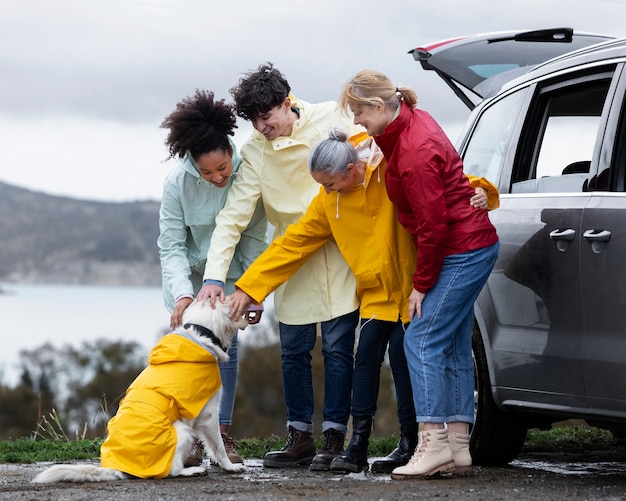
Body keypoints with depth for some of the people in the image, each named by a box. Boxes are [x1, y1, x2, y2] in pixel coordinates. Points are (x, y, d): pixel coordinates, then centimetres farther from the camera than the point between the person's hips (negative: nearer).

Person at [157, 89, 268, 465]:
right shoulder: (177, 182, -23)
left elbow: (255, 238, -12)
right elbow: (171, 245, -18)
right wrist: (182, 293, -31)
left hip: (230, 275, 1)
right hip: (188, 275, -1)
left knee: (227, 346, -3)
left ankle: (223, 434, 3)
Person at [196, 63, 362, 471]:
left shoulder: (333, 118, -8)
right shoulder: (255, 151, -5)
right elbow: (233, 216, -8)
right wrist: (214, 276, -17)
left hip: (340, 254, -3)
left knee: (338, 347, -4)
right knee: (294, 351, 4)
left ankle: (335, 438, 2)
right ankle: (300, 438, 13)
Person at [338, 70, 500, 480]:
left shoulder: (415, 153, -24)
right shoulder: (413, 122, 5)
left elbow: (433, 226, -20)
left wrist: (422, 284, -10)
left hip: (462, 253, -10)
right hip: (474, 247, 10)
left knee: (423, 340, -10)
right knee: (454, 347, 9)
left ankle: (434, 445, -12)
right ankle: (459, 451, 11)